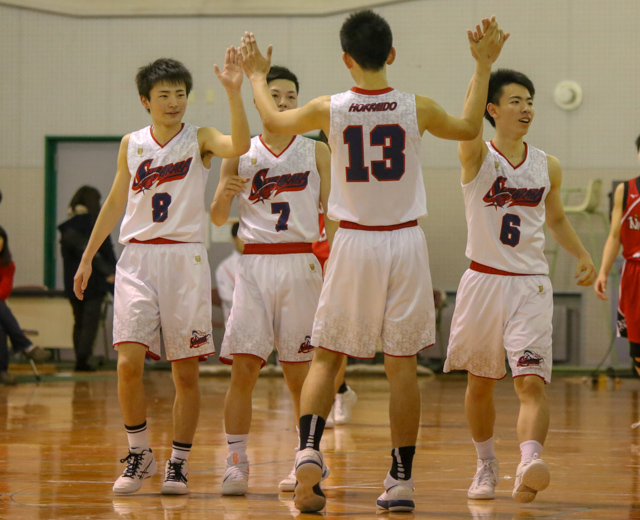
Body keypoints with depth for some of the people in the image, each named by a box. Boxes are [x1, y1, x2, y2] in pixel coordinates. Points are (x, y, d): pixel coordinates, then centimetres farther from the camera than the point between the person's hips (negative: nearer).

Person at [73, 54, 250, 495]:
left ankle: (178, 463, 13)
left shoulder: (199, 140, 1)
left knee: (185, 371, 2)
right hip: (137, 260, 2)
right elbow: (116, 202, 18)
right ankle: (139, 455, 5)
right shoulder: (131, 145, 9)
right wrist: (87, 257, 19)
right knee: (129, 363, -12)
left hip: (186, 260, -2)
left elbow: (239, 146, -21)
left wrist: (234, 91, -31)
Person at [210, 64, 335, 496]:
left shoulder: (316, 152, 7)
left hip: (301, 264, 0)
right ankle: (236, 464, -5)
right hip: (255, 263, 0)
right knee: (243, 367, -8)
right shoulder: (240, 153, 8)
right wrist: (225, 193, -14)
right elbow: (218, 218, 8)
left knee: (300, 372, 2)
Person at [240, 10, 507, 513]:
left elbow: (273, 120, 15)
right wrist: (484, 66, 23)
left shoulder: (329, 110, -6)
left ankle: (309, 451, -13)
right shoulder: (417, 109, -5)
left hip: (353, 243, 0)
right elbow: (469, 128, 15)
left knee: (327, 357, 9)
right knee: (402, 364, 7)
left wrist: (257, 77, 33)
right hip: (405, 243, 0)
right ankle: (401, 479, 9)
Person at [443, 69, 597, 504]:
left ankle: (530, 462, -33)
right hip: (483, 283, -1)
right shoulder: (477, 156, -5)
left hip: (531, 286, 1)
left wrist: (582, 256, 8)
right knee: (480, 384, 12)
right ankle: (486, 465, 31)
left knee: (532, 383, -18)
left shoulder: (548, 167, 6)